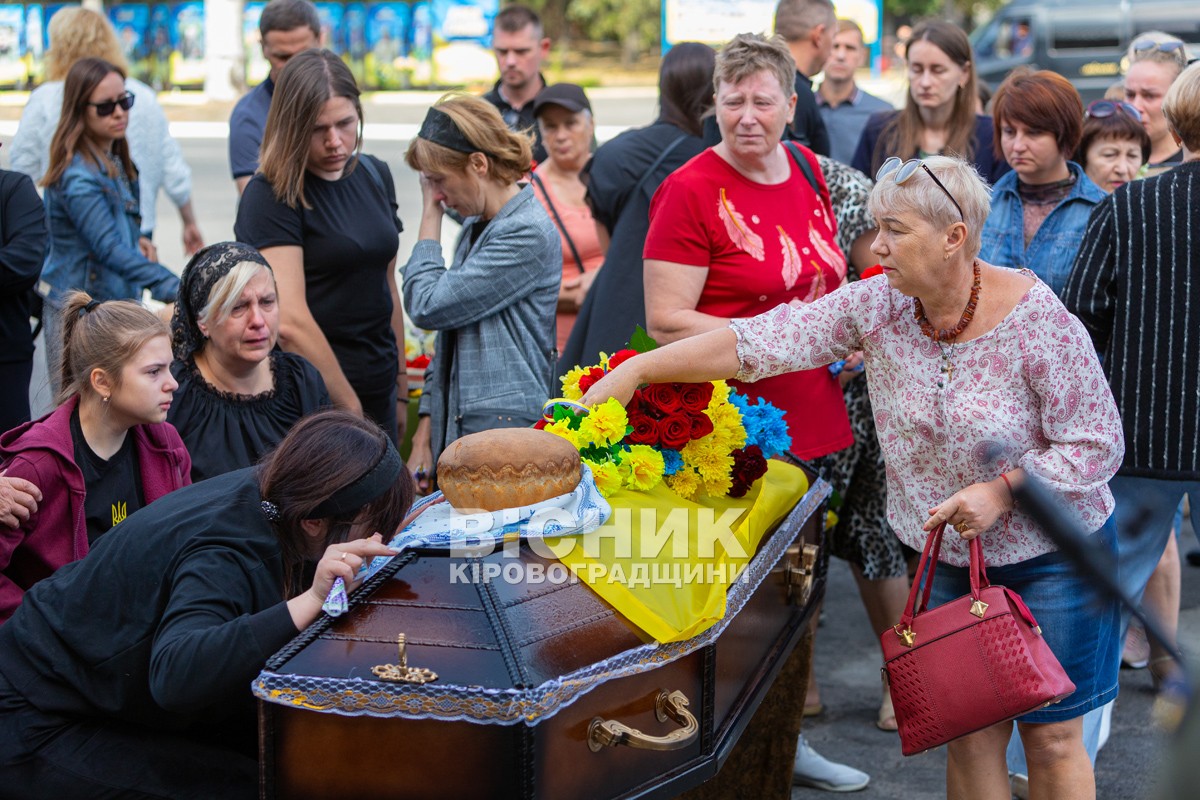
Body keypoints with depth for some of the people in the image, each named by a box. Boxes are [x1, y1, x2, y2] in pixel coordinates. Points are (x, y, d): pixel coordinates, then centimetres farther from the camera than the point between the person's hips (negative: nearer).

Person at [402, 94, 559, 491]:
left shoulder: (528, 234, -13)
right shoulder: (475, 227, 15)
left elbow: (428, 306, -15)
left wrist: (430, 216, -4)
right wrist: (425, 431, 13)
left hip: (506, 429, -8)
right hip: (454, 429, 8)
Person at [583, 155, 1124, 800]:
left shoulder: (1038, 322, -20)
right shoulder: (878, 306, -9)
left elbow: (1096, 445, -15)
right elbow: (764, 340, -14)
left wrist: (1003, 490, -25)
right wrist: (638, 370, -19)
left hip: (1052, 556, -4)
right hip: (950, 557, 4)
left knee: (1050, 736, 4)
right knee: (967, 734, 8)